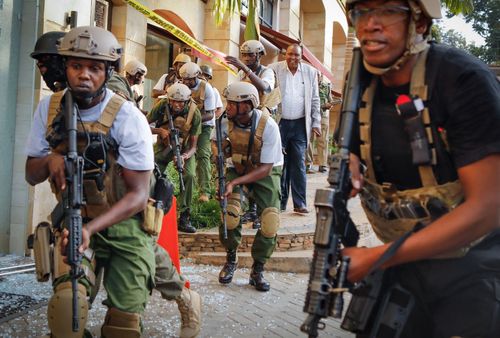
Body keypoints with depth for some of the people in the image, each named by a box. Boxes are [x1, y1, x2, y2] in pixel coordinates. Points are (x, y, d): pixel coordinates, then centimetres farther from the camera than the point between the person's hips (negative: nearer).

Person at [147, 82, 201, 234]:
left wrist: (184, 157, -42)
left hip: (184, 149, -1)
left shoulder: (194, 113, -25)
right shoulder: (162, 105, -23)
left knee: (189, 176, -23)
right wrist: (160, 131, -34)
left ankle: (184, 218, -13)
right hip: (164, 146, 1)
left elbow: (193, 146, -21)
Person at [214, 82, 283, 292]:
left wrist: (234, 182, -35)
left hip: (265, 172, -2)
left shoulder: (268, 126, -28)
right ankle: (230, 260, 6)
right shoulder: (226, 121, -18)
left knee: (270, 222, -16)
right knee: (229, 214, -21)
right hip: (237, 168, 2)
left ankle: (257, 271, 5)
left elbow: (265, 168, -25)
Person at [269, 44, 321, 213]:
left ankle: (300, 203, 4)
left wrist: (316, 123, 6)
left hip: (300, 125, 1)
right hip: (280, 123, -1)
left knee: (299, 165, 1)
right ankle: (280, 202, 11)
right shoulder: (274, 69, 1)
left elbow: (315, 99, 11)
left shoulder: (310, 72, 7)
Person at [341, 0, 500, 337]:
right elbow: (353, 153, 13)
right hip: (403, 263, 6)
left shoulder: (463, 79, -21)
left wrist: (377, 257, -25)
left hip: (472, 271, -5)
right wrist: (348, 169, -13)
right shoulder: (361, 87, -2)